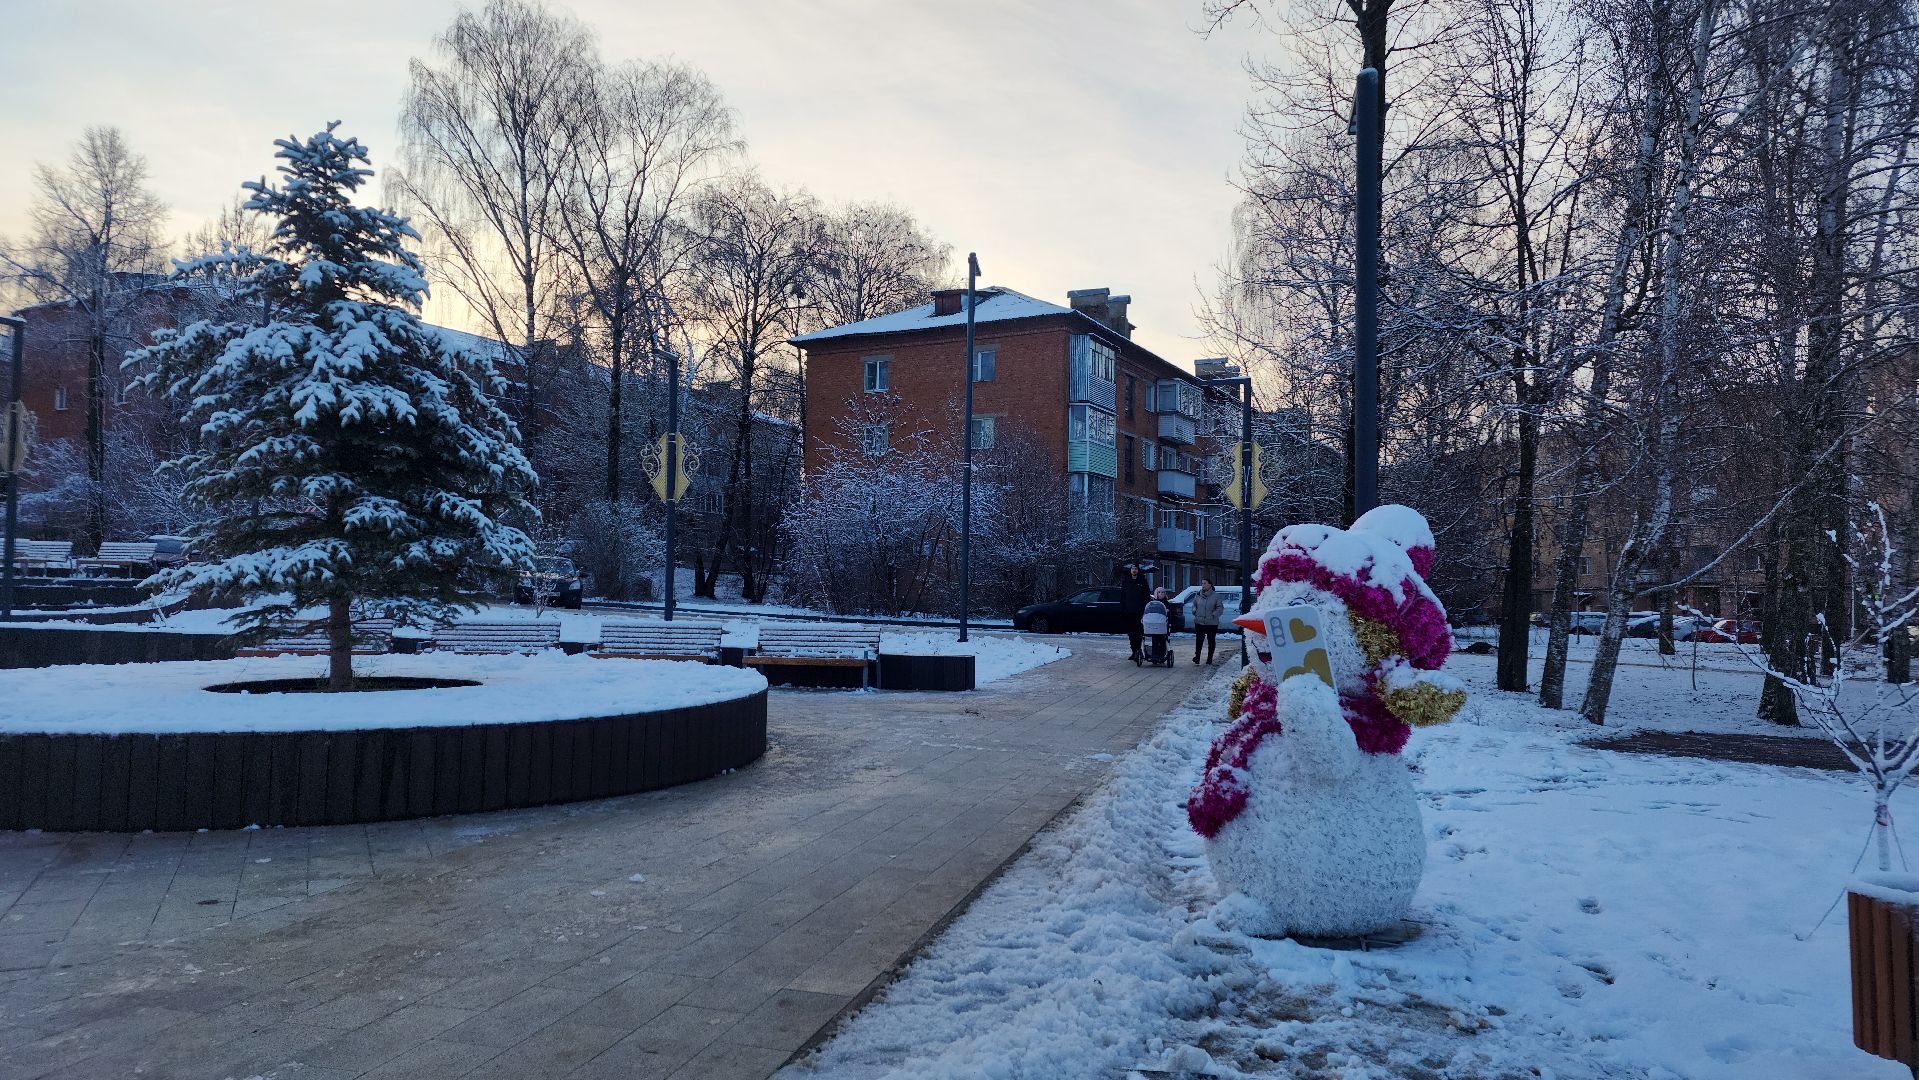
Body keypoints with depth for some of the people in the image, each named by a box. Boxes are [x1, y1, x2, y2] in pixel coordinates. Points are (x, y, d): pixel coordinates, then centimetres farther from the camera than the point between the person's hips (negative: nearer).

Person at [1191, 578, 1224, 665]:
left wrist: (1213, 615, -14)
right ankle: (1197, 656, 4)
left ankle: (1210, 658, 17)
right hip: (1199, 622, 2)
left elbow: (1220, 608, -3)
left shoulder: (1216, 596, -4)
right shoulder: (1198, 595, 6)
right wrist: (1194, 611, 4)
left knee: (1211, 641, 8)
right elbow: (1194, 605, 20)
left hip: (1212, 623, -2)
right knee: (1199, 640, -3)